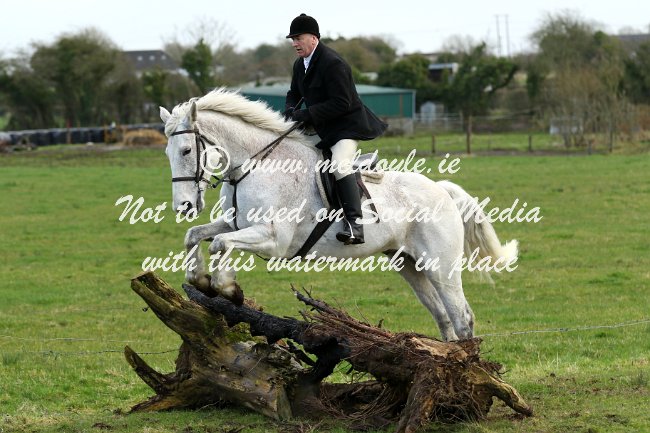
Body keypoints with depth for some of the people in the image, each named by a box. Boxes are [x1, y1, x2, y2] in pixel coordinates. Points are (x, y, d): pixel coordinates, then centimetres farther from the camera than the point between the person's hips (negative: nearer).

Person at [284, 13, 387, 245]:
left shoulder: (332, 63, -21)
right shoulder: (300, 64, 9)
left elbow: (341, 103, -25)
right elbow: (294, 94, 23)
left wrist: (306, 114, -27)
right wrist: (291, 110, -2)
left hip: (346, 125, -11)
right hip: (321, 129, 11)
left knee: (339, 165, -31)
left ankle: (354, 225, -40)